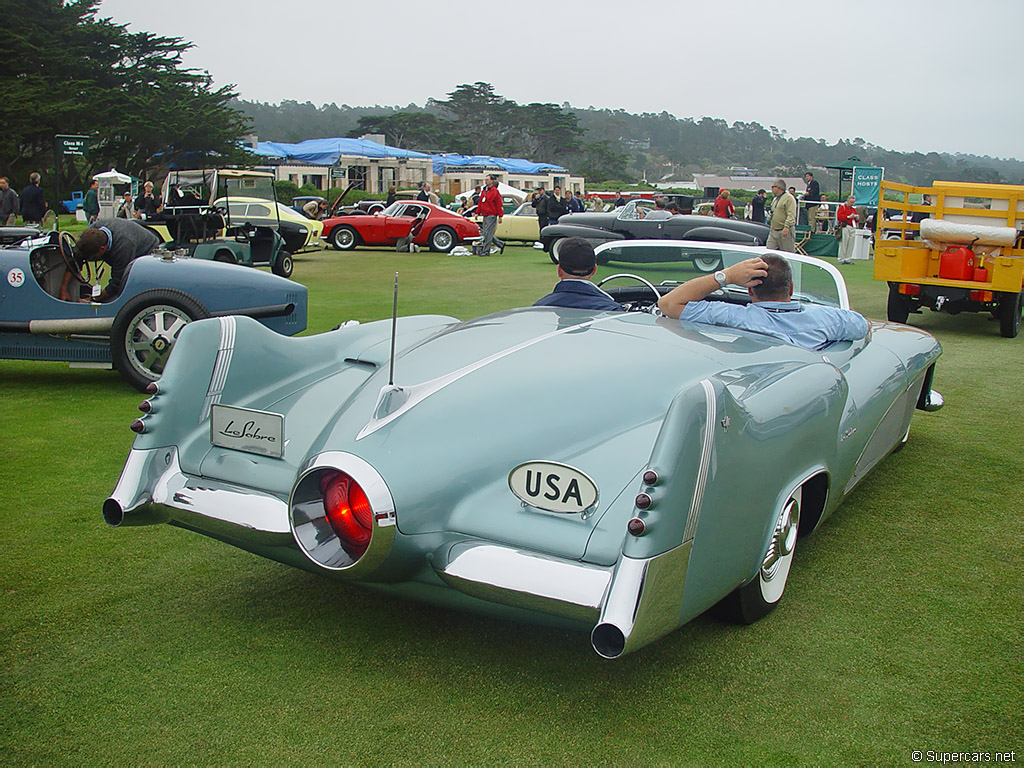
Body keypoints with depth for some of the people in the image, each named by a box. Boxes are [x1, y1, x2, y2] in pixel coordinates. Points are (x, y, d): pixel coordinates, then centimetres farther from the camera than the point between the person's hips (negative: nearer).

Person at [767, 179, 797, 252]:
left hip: (785, 232, -9)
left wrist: (786, 227, -27)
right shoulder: (776, 199, 21)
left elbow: (791, 215, -18)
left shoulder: (789, 198, -9)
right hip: (773, 231, 9)